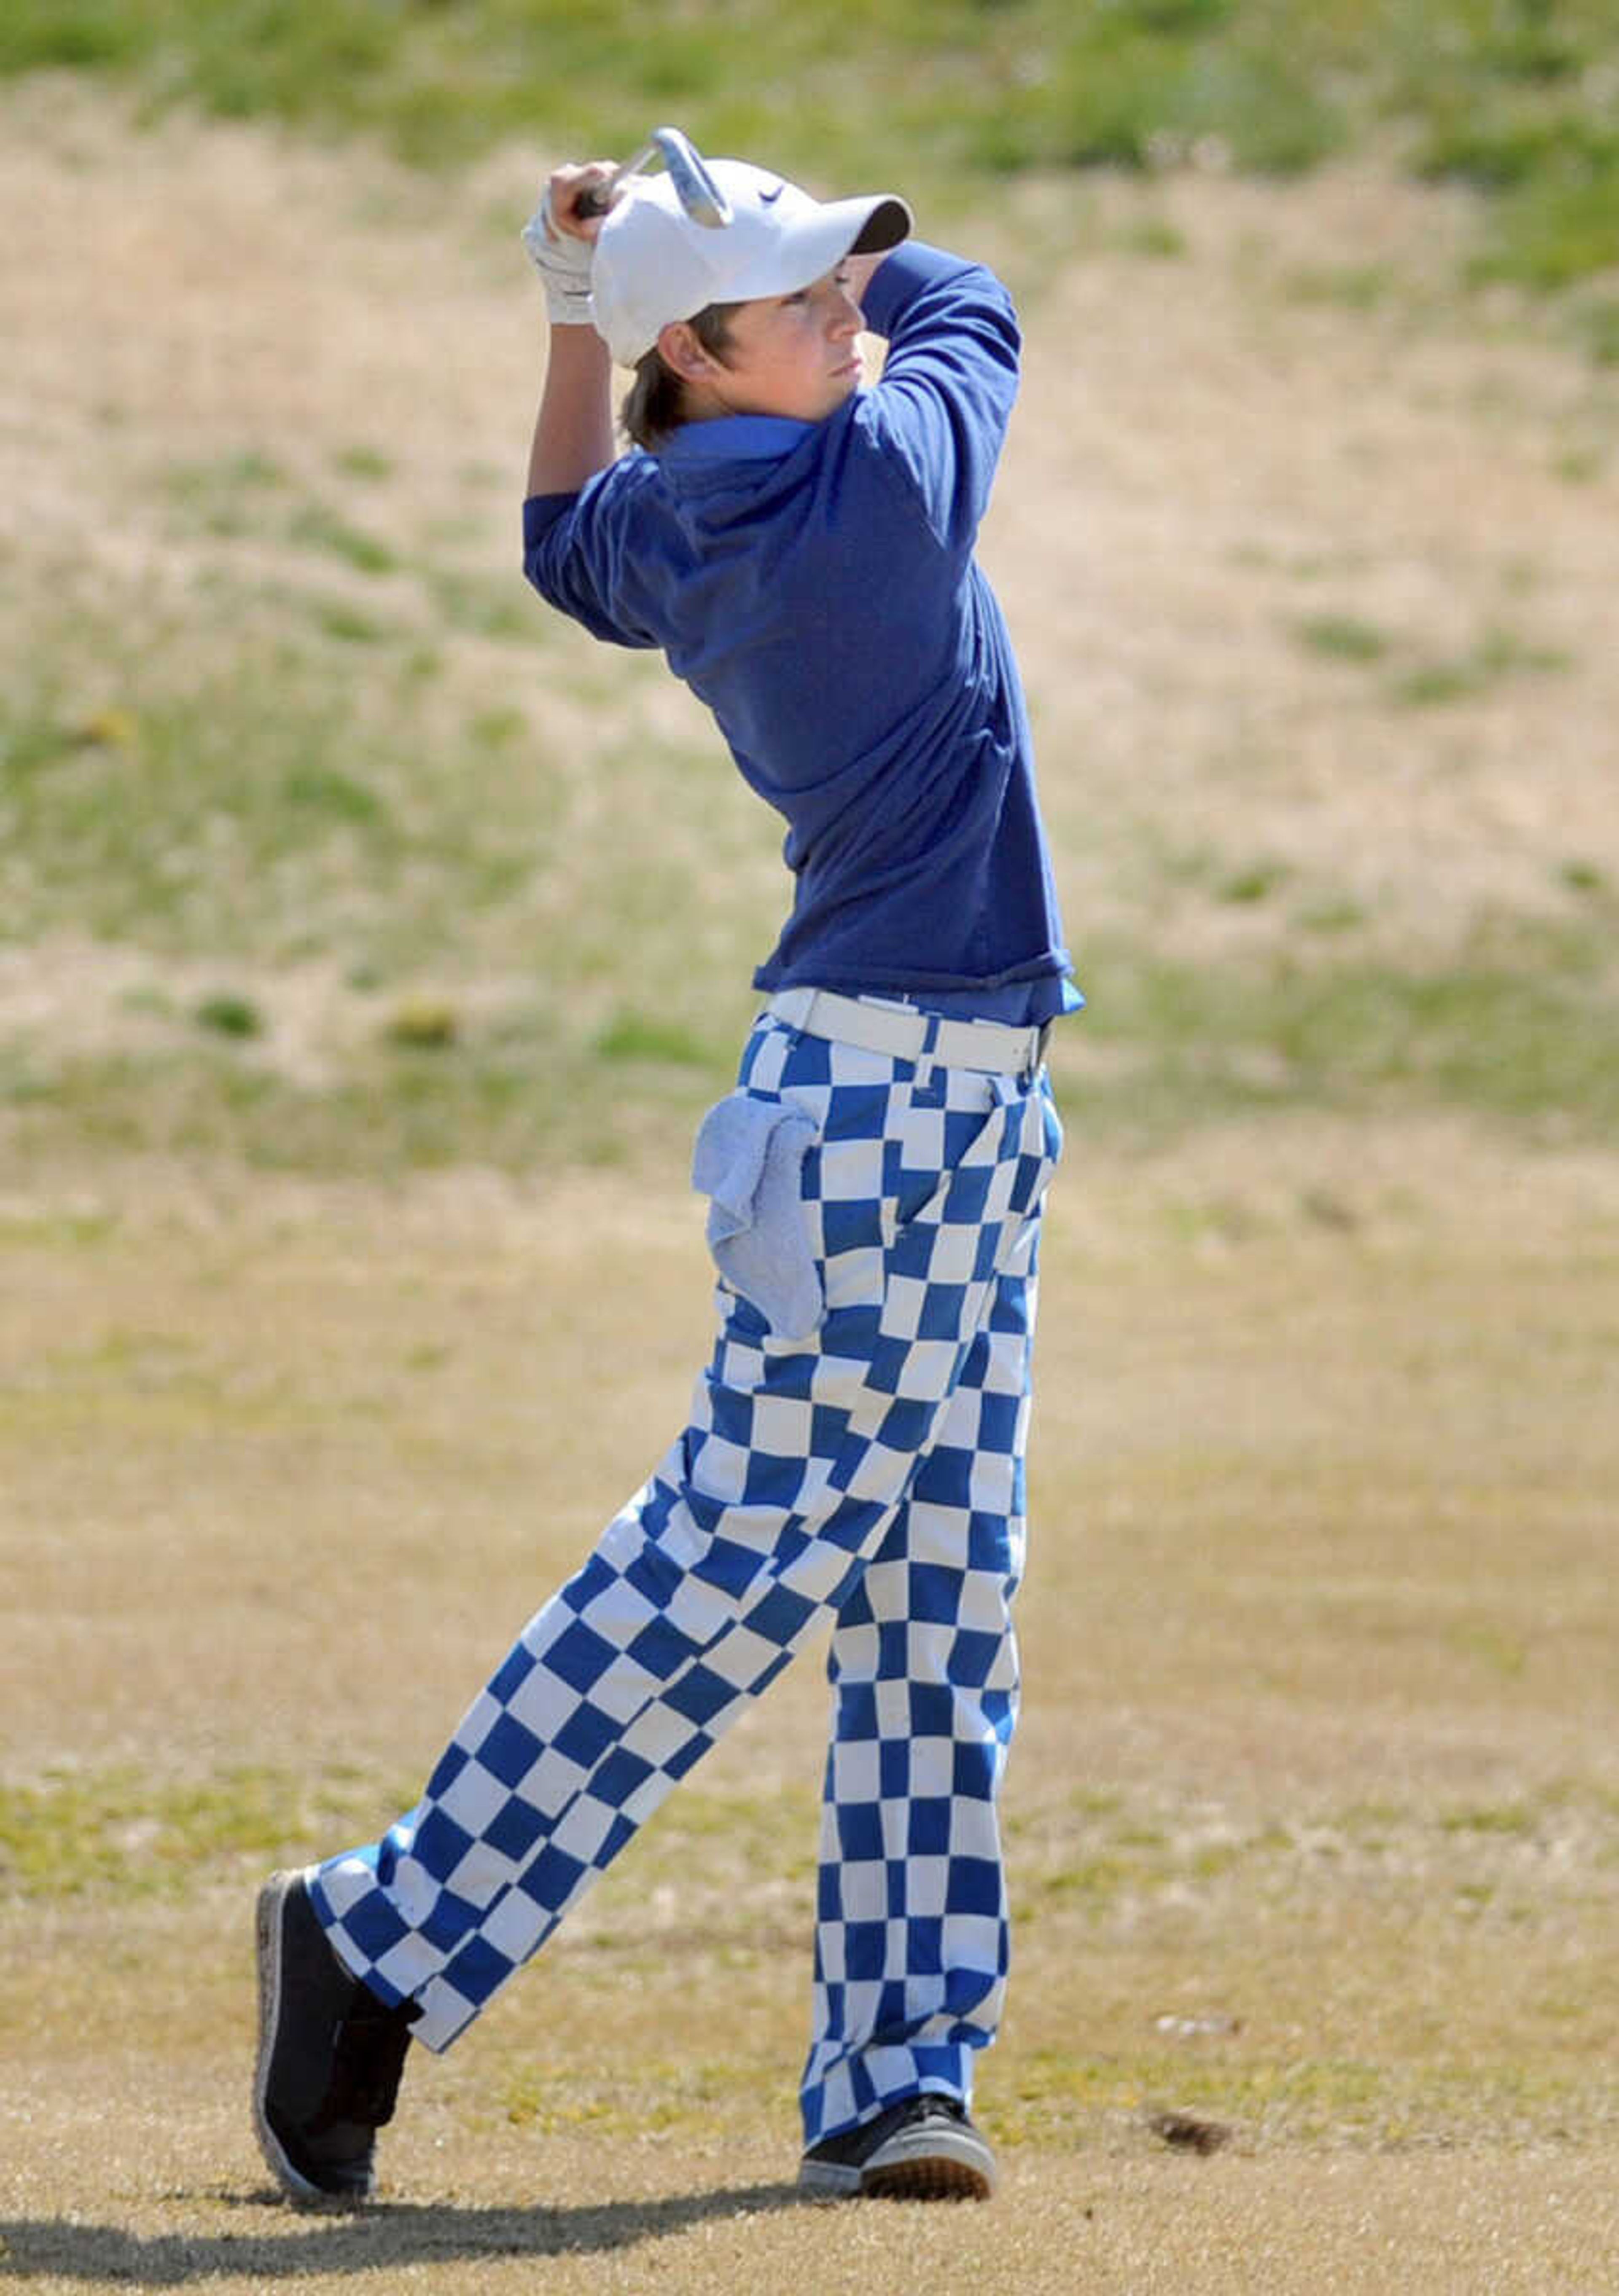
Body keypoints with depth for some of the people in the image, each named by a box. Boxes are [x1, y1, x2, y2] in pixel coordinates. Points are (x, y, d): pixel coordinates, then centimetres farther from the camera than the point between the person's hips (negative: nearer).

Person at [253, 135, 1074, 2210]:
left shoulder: (659, 532, 6)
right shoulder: (891, 473, -15)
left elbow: (569, 547, 32)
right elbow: (966, 303, 5)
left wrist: (577, 316, 18)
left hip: (967, 1103, 9)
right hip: (882, 1084, -9)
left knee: (940, 1607, 7)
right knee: (743, 1557, -7)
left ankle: (892, 2072, 7)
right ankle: (382, 1945, -2)